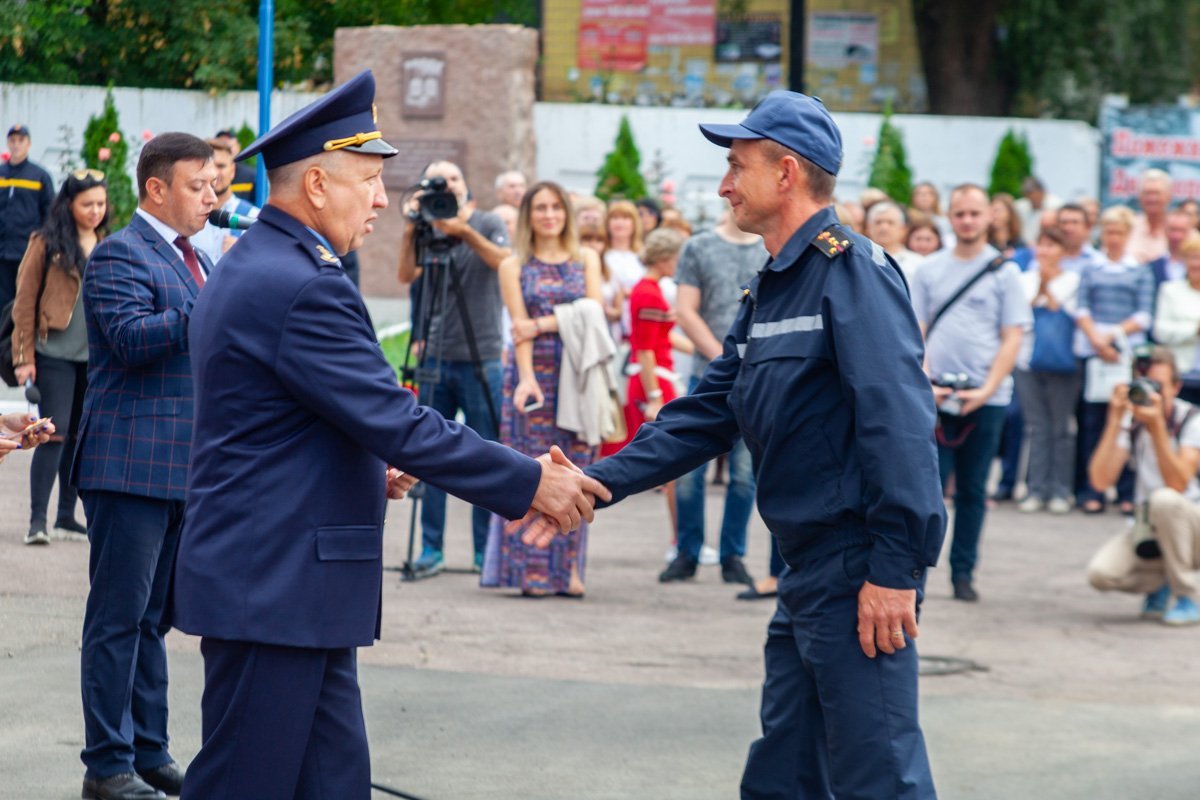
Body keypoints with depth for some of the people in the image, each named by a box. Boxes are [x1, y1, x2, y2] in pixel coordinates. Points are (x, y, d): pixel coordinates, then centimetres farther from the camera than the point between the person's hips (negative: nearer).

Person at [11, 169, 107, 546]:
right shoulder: (46, 244, -2)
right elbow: (25, 302, -2)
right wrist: (24, 357, -6)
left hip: (96, 357, 4)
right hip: (55, 355, -4)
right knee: (55, 434, -9)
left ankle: (66, 517, 17)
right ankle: (37, 520, -7)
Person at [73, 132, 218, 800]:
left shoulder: (197, 260, 18)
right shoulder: (119, 256, -10)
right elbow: (131, 337, -24)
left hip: (183, 468, 9)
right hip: (132, 466, -9)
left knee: (153, 618, 15)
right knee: (119, 618, -4)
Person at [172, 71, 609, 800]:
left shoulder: (251, 269, 15)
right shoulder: (303, 288, -19)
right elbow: (401, 426, -21)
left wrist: (366, 469, 15)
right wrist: (530, 483, -14)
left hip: (265, 581, 10)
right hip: (276, 588, -10)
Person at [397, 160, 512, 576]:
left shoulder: (488, 224, 0)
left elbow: (504, 261, -18)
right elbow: (406, 275, -6)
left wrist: (464, 231, -28)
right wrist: (410, 230, -20)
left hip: (482, 359, -3)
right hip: (437, 357, 3)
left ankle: (486, 550, 7)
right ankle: (431, 548, 8)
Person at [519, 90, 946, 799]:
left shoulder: (852, 270, -13)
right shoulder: (769, 293, 17)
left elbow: (900, 421, -21)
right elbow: (705, 416, 17)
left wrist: (896, 567, -25)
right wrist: (597, 483, 7)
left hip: (861, 575, -10)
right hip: (808, 573, 10)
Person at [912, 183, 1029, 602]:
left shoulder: (1004, 271, 3)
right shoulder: (930, 269, 8)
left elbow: (1012, 338, -1)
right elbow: (917, 332, 7)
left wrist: (986, 390, -11)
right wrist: (925, 384, -7)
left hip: (985, 399, -1)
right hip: (936, 397, 1)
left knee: (972, 490, 5)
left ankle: (963, 572, 13)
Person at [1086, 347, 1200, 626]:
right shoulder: (1129, 420, -5)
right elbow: (1101, 480, -18)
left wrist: (1156, 426, -34)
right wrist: (1114, 421, -24)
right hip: (1148, 525, 3)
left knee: (1163, 499, -37)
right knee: (1100, 573, -24)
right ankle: (1161, 582, 8)